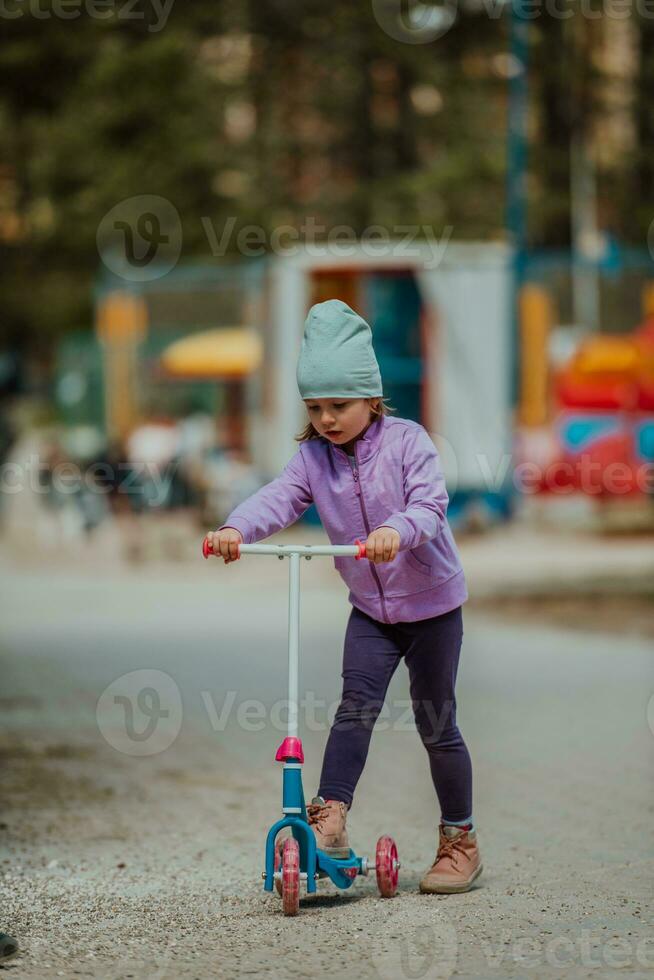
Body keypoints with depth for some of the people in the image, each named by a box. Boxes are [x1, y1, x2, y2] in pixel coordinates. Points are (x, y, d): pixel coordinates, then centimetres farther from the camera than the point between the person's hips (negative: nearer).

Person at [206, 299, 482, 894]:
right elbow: (280, 499, -18)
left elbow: (430, 505, -28)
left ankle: (460, 840, 14)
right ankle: (330, 817, -15)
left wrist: (396, 530, -50)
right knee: (355, 706, -12)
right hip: (370, 606, 4)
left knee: (436, 723, 3)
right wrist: (236, 528, -38)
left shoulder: (407, 441, -16)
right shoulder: (313, 456, -3)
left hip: (431, 601, -4)